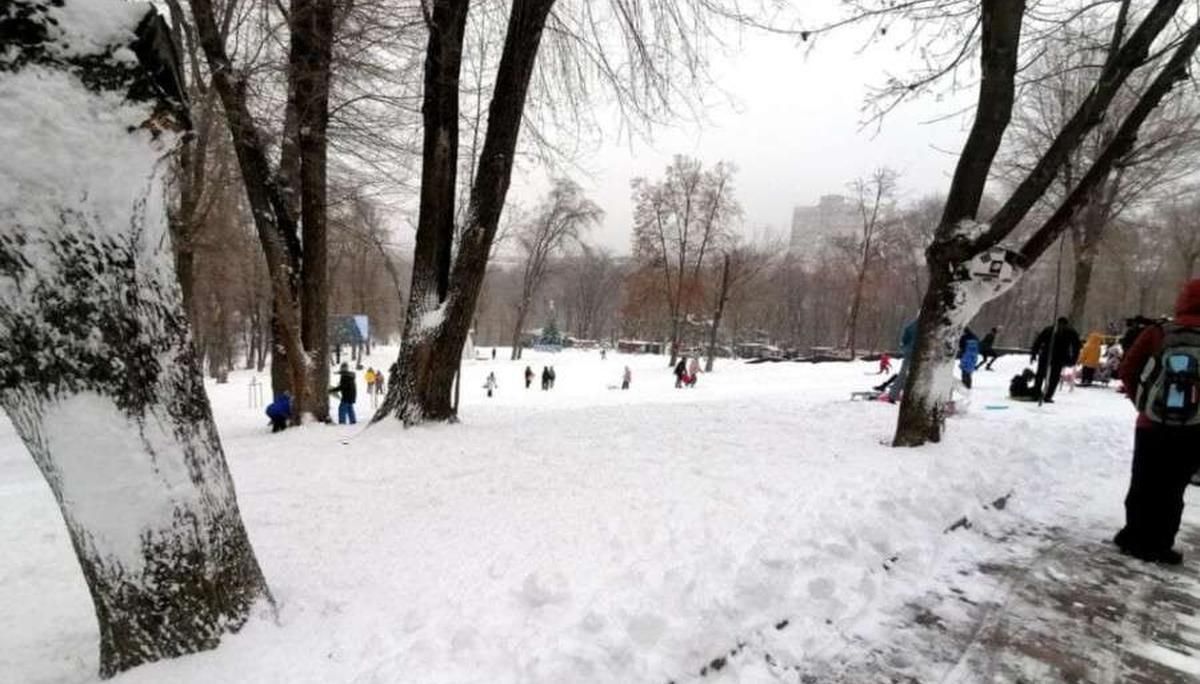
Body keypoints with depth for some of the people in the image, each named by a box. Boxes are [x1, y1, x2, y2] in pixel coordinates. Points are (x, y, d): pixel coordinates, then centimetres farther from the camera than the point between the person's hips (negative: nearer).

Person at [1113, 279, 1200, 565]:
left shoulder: (1156, 335, -9)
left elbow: (1127, 371, -5)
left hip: (1151, 426, 0)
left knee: (1142, 485, 13)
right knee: (1171, 489, 11)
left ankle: (1135, 539, 20)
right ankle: (1157, 546, 16)